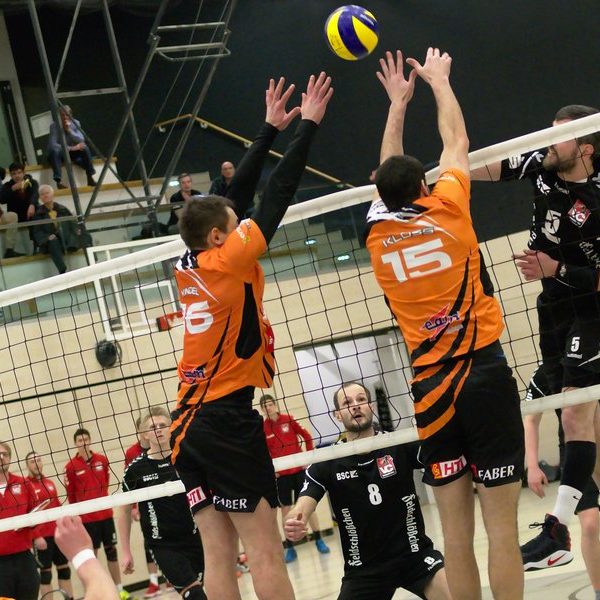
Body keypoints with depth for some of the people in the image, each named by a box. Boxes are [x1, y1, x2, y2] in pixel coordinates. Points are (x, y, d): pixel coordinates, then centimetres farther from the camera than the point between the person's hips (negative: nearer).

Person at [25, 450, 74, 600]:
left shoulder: (50, 483, 12)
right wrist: (36, 535, -18)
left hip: (58, 534, 6)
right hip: (41, 537, -6)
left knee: (64, 568, 10)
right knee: (46, 571, -1)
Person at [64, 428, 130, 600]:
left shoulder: (102, 460, 2)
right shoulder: (71, 466, -8)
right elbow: (71, 495, -2)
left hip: (105, 514, 3)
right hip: (87, 518, -3)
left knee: (111, 550, 9)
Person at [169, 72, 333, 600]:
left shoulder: (188, 269, 11)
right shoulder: (228, 260, -8)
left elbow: (238, 196, 19)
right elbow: (277, 196, -5)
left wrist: (270, 130, 24)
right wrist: (308, 125, 2)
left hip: (189, 425, 8)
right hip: (227, 418, -8)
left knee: (220, 557, 3)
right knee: (264, 552, -7)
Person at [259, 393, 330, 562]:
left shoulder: (288, 420, -3)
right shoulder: (262, 428, -3)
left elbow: (307, 437, 5)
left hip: (299, 469, 0)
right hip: (280, 474, 0)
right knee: (285, 509, 2)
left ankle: (319, 540, 13)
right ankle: (290, 548, 7)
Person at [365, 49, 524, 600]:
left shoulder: (378, 233, 6)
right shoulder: (446, 213, -1)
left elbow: (388, 170, 26)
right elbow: (456, 140, 16)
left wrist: (398, 101, 37)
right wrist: (438, 79, 31)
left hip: (431, 388, 3)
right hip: (484, 372, -3)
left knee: (456, 529, 5)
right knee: (501, 524, -5)